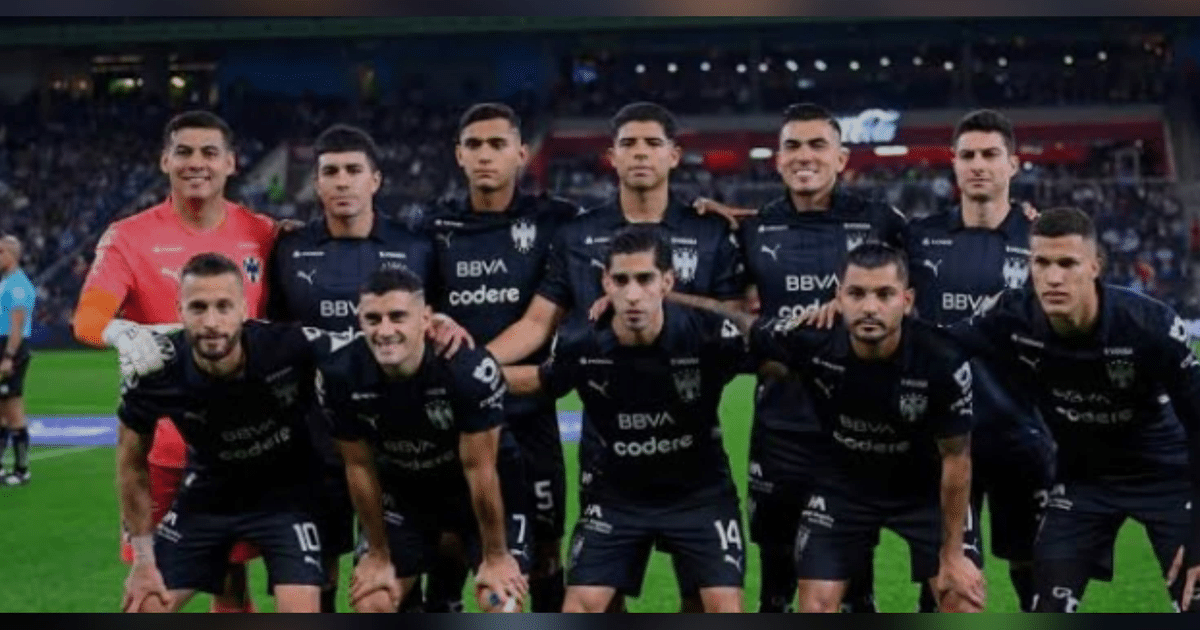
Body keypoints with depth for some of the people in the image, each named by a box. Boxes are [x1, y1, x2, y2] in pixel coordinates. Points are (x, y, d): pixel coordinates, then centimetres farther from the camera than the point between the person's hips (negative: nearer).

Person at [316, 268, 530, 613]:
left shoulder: (470, 369, -35)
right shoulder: (340, 375, -25)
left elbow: (479, 469, -23)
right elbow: (360, 467, -10)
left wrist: (495, 556, -12)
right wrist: (379, 554, -1)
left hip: (488, 491, -3)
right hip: (403, 489, 3)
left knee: (502, 601, -14)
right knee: (370, 603, -1)